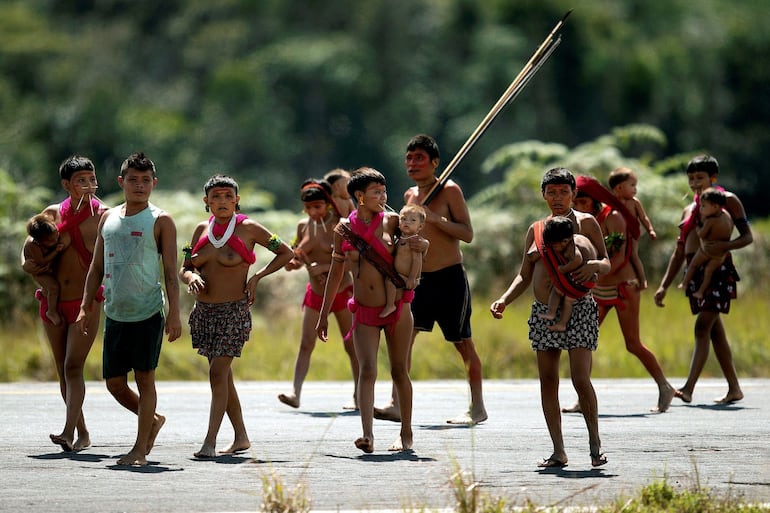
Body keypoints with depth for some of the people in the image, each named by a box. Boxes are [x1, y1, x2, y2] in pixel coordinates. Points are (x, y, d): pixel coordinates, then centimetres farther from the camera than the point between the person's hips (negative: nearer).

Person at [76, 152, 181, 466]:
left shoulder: (160, 221, -2)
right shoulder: (108, 218, 12)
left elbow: (170, 272, -5)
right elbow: (97, 267, 16)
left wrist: (174, 313, -12)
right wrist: (85, 307, 8)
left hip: (148, 313, -5)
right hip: (115, 314, 5)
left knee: (144, 378, -1)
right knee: (115, 383, 6)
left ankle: (140, 449, 5)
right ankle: (153, 420, 31)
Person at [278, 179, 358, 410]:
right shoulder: (303, 226, 3)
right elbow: (301, 258, 12)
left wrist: (325, 267, -26)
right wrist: (293, 262, -11)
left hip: (342, 291, -4)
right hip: (315, 293, 4)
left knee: (351, 345, 5)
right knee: (306, 344, -6)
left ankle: (358, 396, 14)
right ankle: (296, 393, -12)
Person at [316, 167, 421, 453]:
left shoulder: (391, 222, -2)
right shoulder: (344, 228, 1)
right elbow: (336, 272, 11)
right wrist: (324, 315, 13)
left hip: (397, 309, 0)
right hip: (364, 312, 0)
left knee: (399, 371, 7)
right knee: (367, 371, -14)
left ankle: (406, 433, 21)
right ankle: (368, 436, -24)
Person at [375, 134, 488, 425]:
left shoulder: (449, 190, -8)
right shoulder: (409, 195, 12)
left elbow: (467, 234, -14)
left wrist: (435, 218, -24)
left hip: (450, 279, -6)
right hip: (420, 279, 6)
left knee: (463, 343, 0)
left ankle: (477, 408, 9)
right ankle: (397, 404, -7)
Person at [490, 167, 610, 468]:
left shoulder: (585, 223, 2)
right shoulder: (535, 230, 14)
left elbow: (606, 263, -1)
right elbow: (525, 276, 18)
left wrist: (594, 266, -24)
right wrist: (504, 301, 4)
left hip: (578, 308, -5)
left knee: (580, 379, -14)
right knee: (548, 381, 2)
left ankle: (595, 443, 1)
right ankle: (558, 451, 7)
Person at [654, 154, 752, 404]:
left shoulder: (728, 200, 3)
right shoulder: (689, 211, 22)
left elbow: (747, 237, -3)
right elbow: (679, 253, 21)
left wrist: (723, 245, -22)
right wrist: (664, 286, 14)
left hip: (718, 269, -7)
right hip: (695, 271, 7)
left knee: (702, 327, -17)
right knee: (715, 331, 9)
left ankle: (688, 389, -26)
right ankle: (734, 389, 15)